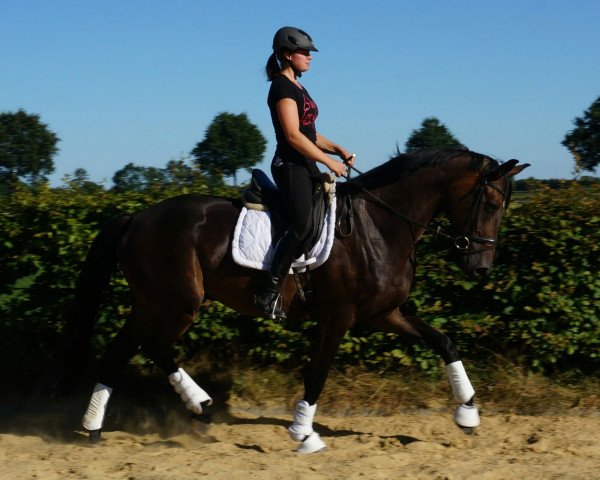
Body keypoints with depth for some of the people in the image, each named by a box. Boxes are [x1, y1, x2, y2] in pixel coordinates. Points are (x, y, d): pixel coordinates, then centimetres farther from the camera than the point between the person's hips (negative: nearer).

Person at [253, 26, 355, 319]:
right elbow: (293, 135, -19)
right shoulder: (282, 87, -11)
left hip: (306, 167, 11)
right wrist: (329, 161, -16)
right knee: (302, 225, -23)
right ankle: (268, 293, -23)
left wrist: (338, 150, 9)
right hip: (290, 166, -11)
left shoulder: (297, 88, 20)